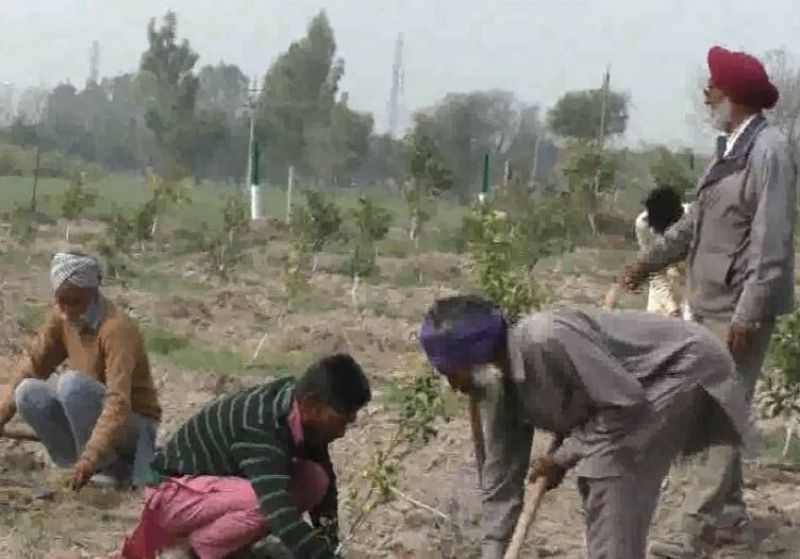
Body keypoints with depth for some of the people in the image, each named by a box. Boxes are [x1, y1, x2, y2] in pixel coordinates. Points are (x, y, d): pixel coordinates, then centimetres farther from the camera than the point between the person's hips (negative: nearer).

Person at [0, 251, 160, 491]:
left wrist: (91, 457, -46)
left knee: (73, 382, -31)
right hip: (95, 419, 7)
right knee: (28, 392, -15)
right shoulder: (62, 317, -5)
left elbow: (119, 400, -36)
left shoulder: (116, 328, -26)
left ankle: (108, 468, -18)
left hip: (133, 424, -7)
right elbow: (35, 364, 7)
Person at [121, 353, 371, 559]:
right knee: (268, 501, -34)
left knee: (315, 481, -9)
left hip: (219, 481, 9)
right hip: (174, 492, -9)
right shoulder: (260, 431, -35)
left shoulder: (297, 396, -10)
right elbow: (285, 521, -45)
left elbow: (326, 480, 1)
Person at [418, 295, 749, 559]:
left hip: (684, 365, -9)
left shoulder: (545, 338, -34)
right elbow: (501, 481, 2)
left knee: (613, 469, -18)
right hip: (638, 383, 9)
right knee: (597, 477, 9)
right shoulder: (498, 386, -4)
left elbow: (626, 402, -28)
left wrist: (563, 457, -17)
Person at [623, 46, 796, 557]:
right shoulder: (731, 147, 12)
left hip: (740, 309, -10)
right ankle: (732, 515, 25)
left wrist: (748, 313, -24)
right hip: (713, 304, 10)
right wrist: (652, 260, 29)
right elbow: (698, 219, 24)